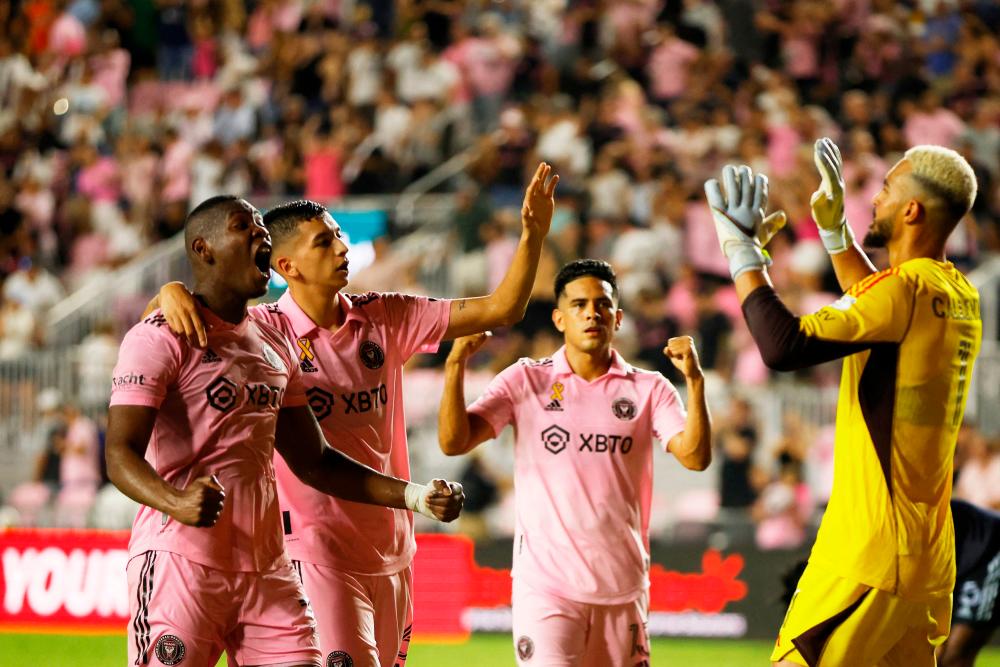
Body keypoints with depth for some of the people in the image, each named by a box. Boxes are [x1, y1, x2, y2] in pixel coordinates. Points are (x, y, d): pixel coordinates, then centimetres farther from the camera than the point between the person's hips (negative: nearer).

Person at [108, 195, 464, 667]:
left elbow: (313, 463, 22)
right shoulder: (160, 338, -5)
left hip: (265, 567, 7)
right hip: (180, 560, -7)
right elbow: (121, 455, -15)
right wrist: (176, 503, -36)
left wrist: (415, 497, 12)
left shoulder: (274, 345, 19)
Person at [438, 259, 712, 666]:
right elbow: (452, 443, -5)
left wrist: (695, 381, -20)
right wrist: (456, 364, -17)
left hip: (623, 586, 2)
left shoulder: (649, 389, 6)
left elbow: (695, 457, -7)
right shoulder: (525, 381, 3)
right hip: (545, 583, -2)